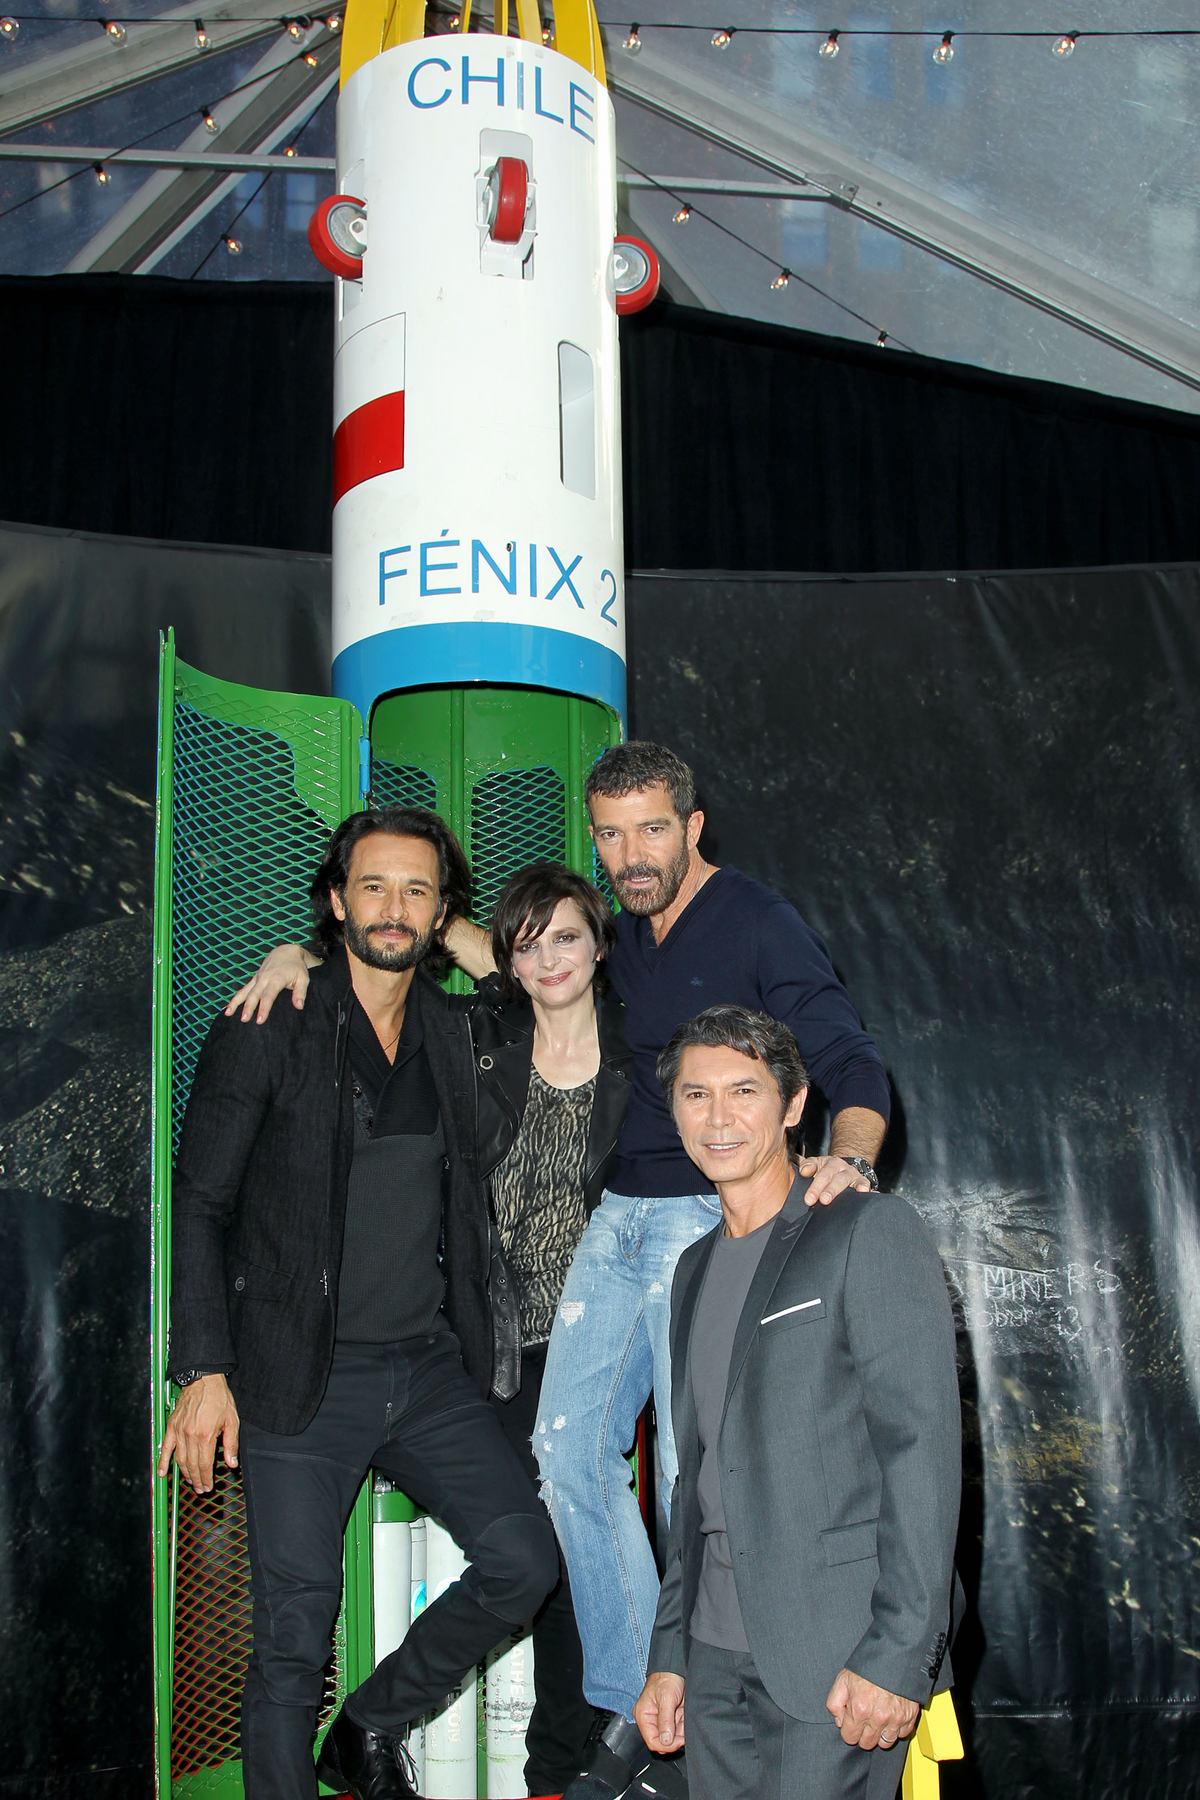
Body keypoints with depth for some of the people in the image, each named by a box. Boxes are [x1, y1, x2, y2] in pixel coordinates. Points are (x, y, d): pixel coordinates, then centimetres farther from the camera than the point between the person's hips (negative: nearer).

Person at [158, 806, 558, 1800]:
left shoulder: (453, 1038, 9)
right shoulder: (265, 1033, -5)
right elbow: (200, 1206, -3)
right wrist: (205, 1370, -10)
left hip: (430, 1370, 5)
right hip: (300, 1379, -4)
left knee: (525, 1562, -3)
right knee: (295, 1639, -1)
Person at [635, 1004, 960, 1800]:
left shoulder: (871, 1233, -6)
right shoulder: (697, 1269, 16)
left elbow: (923, 1446, -13)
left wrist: (898, 1652, -18)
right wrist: (669, 1653, 15)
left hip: (840, 1659, -6)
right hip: (719, 1660, 7)